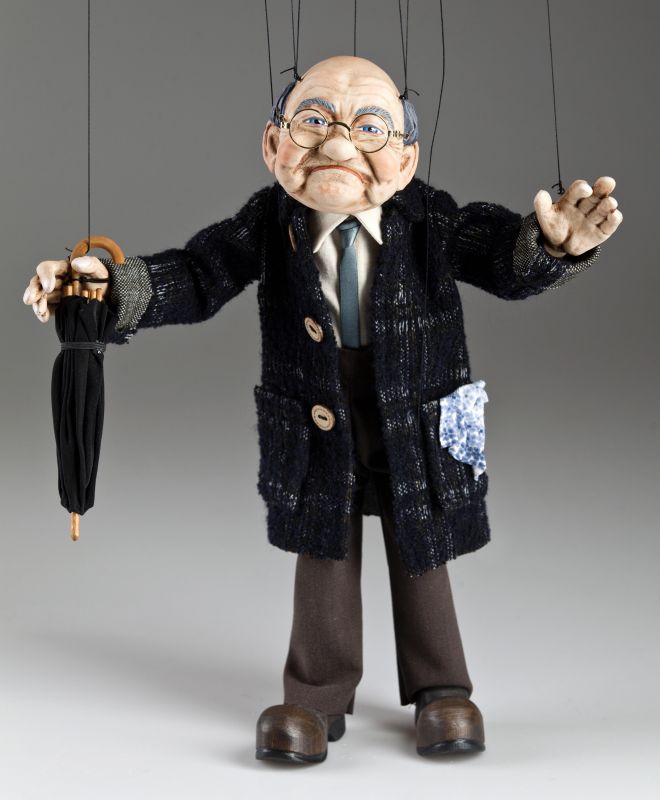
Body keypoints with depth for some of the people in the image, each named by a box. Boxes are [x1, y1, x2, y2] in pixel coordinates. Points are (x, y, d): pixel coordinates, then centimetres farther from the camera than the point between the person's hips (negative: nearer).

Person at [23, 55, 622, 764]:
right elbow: (197, 277, -13)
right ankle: (318, 698, 26)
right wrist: (113, 287, -29)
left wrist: (550, 244, -45)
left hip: (414, 411, 0)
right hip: (315, 415, 1)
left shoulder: (428, 219, -18)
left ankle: (440, 689, 31)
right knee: (324, 550, 12)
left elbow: (507, 264, -22)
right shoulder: (269, 221, -15)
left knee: (419, 552, 14)